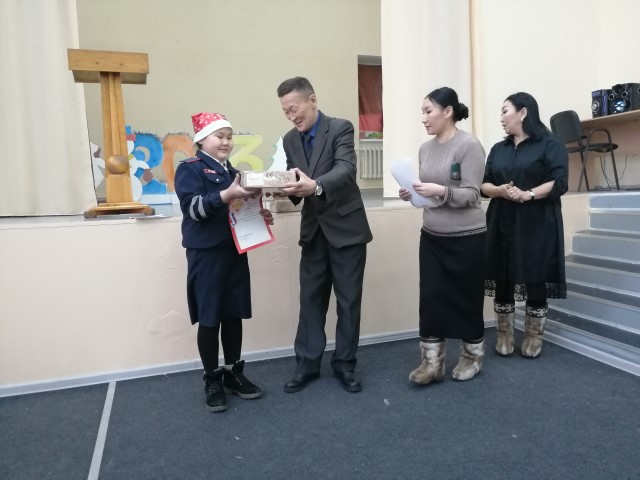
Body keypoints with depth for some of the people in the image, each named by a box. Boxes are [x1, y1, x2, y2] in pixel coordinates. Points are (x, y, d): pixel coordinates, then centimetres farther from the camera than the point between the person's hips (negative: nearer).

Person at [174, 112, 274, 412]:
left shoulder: (232, 172, 17)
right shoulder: (189, 169, -4)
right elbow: (193, 208, -19)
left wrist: (260, 216, 4)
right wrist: (226, 195, -32)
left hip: (235, 252, 6)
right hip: (206, 254, -6)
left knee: (234, 315, 11)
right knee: (209, 319, 1)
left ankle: (234, 373, 25)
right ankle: (212, 381, 16)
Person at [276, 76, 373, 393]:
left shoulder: (341, 128, -10)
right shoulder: (290, 140, 7)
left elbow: (345, 169, -26)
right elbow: (295, 181, 5)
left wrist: (315, 186, -44)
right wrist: (286, 189, -18)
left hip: (345, 226, -4)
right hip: (313, 229, 5)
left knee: (348, 300, 5)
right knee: (310, 298, 9)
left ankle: (344, 364, 20)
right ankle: (307, 364, 21)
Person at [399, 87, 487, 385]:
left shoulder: (469, 145, -12)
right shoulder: (425, 148, 7)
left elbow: (471, 195, -15)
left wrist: (441, 191, -29)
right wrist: (411, 194, -5)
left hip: (466, 237, -5)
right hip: (431, 237, 6)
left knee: (467, 298, 8)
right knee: (431, 298, 4)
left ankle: (472, 357, 28)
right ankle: (432, 362, 14)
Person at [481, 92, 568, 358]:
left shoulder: (550, 145, 0)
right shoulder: (498, 149, 16)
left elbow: (558, 183, -10)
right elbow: (483, 184, 9)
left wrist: (528, 194, -24)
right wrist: (500, 190, -12)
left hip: (537, 226, -4)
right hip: (502, 225, 4)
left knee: (536, 281, 2)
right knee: (502, 280, 5)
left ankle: (533, 337, 18)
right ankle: (504, 336, 18)